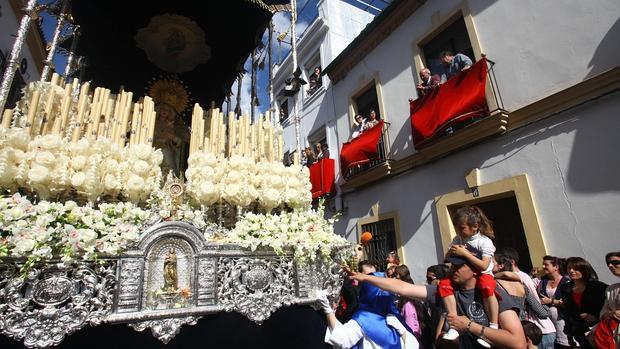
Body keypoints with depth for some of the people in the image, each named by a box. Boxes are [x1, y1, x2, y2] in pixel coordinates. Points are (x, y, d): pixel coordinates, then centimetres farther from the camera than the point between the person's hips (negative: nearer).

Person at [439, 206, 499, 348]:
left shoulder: (485, 241, -16)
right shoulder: (457, 239, 1)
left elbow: (483, 266, -27)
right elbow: (447, 258, 4)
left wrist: (465, 253, -29)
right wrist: (452, 252, -17)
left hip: (482, 274, -4)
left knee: (487, 287, -39)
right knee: (444, 284, -21)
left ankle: (493, 328, -23)